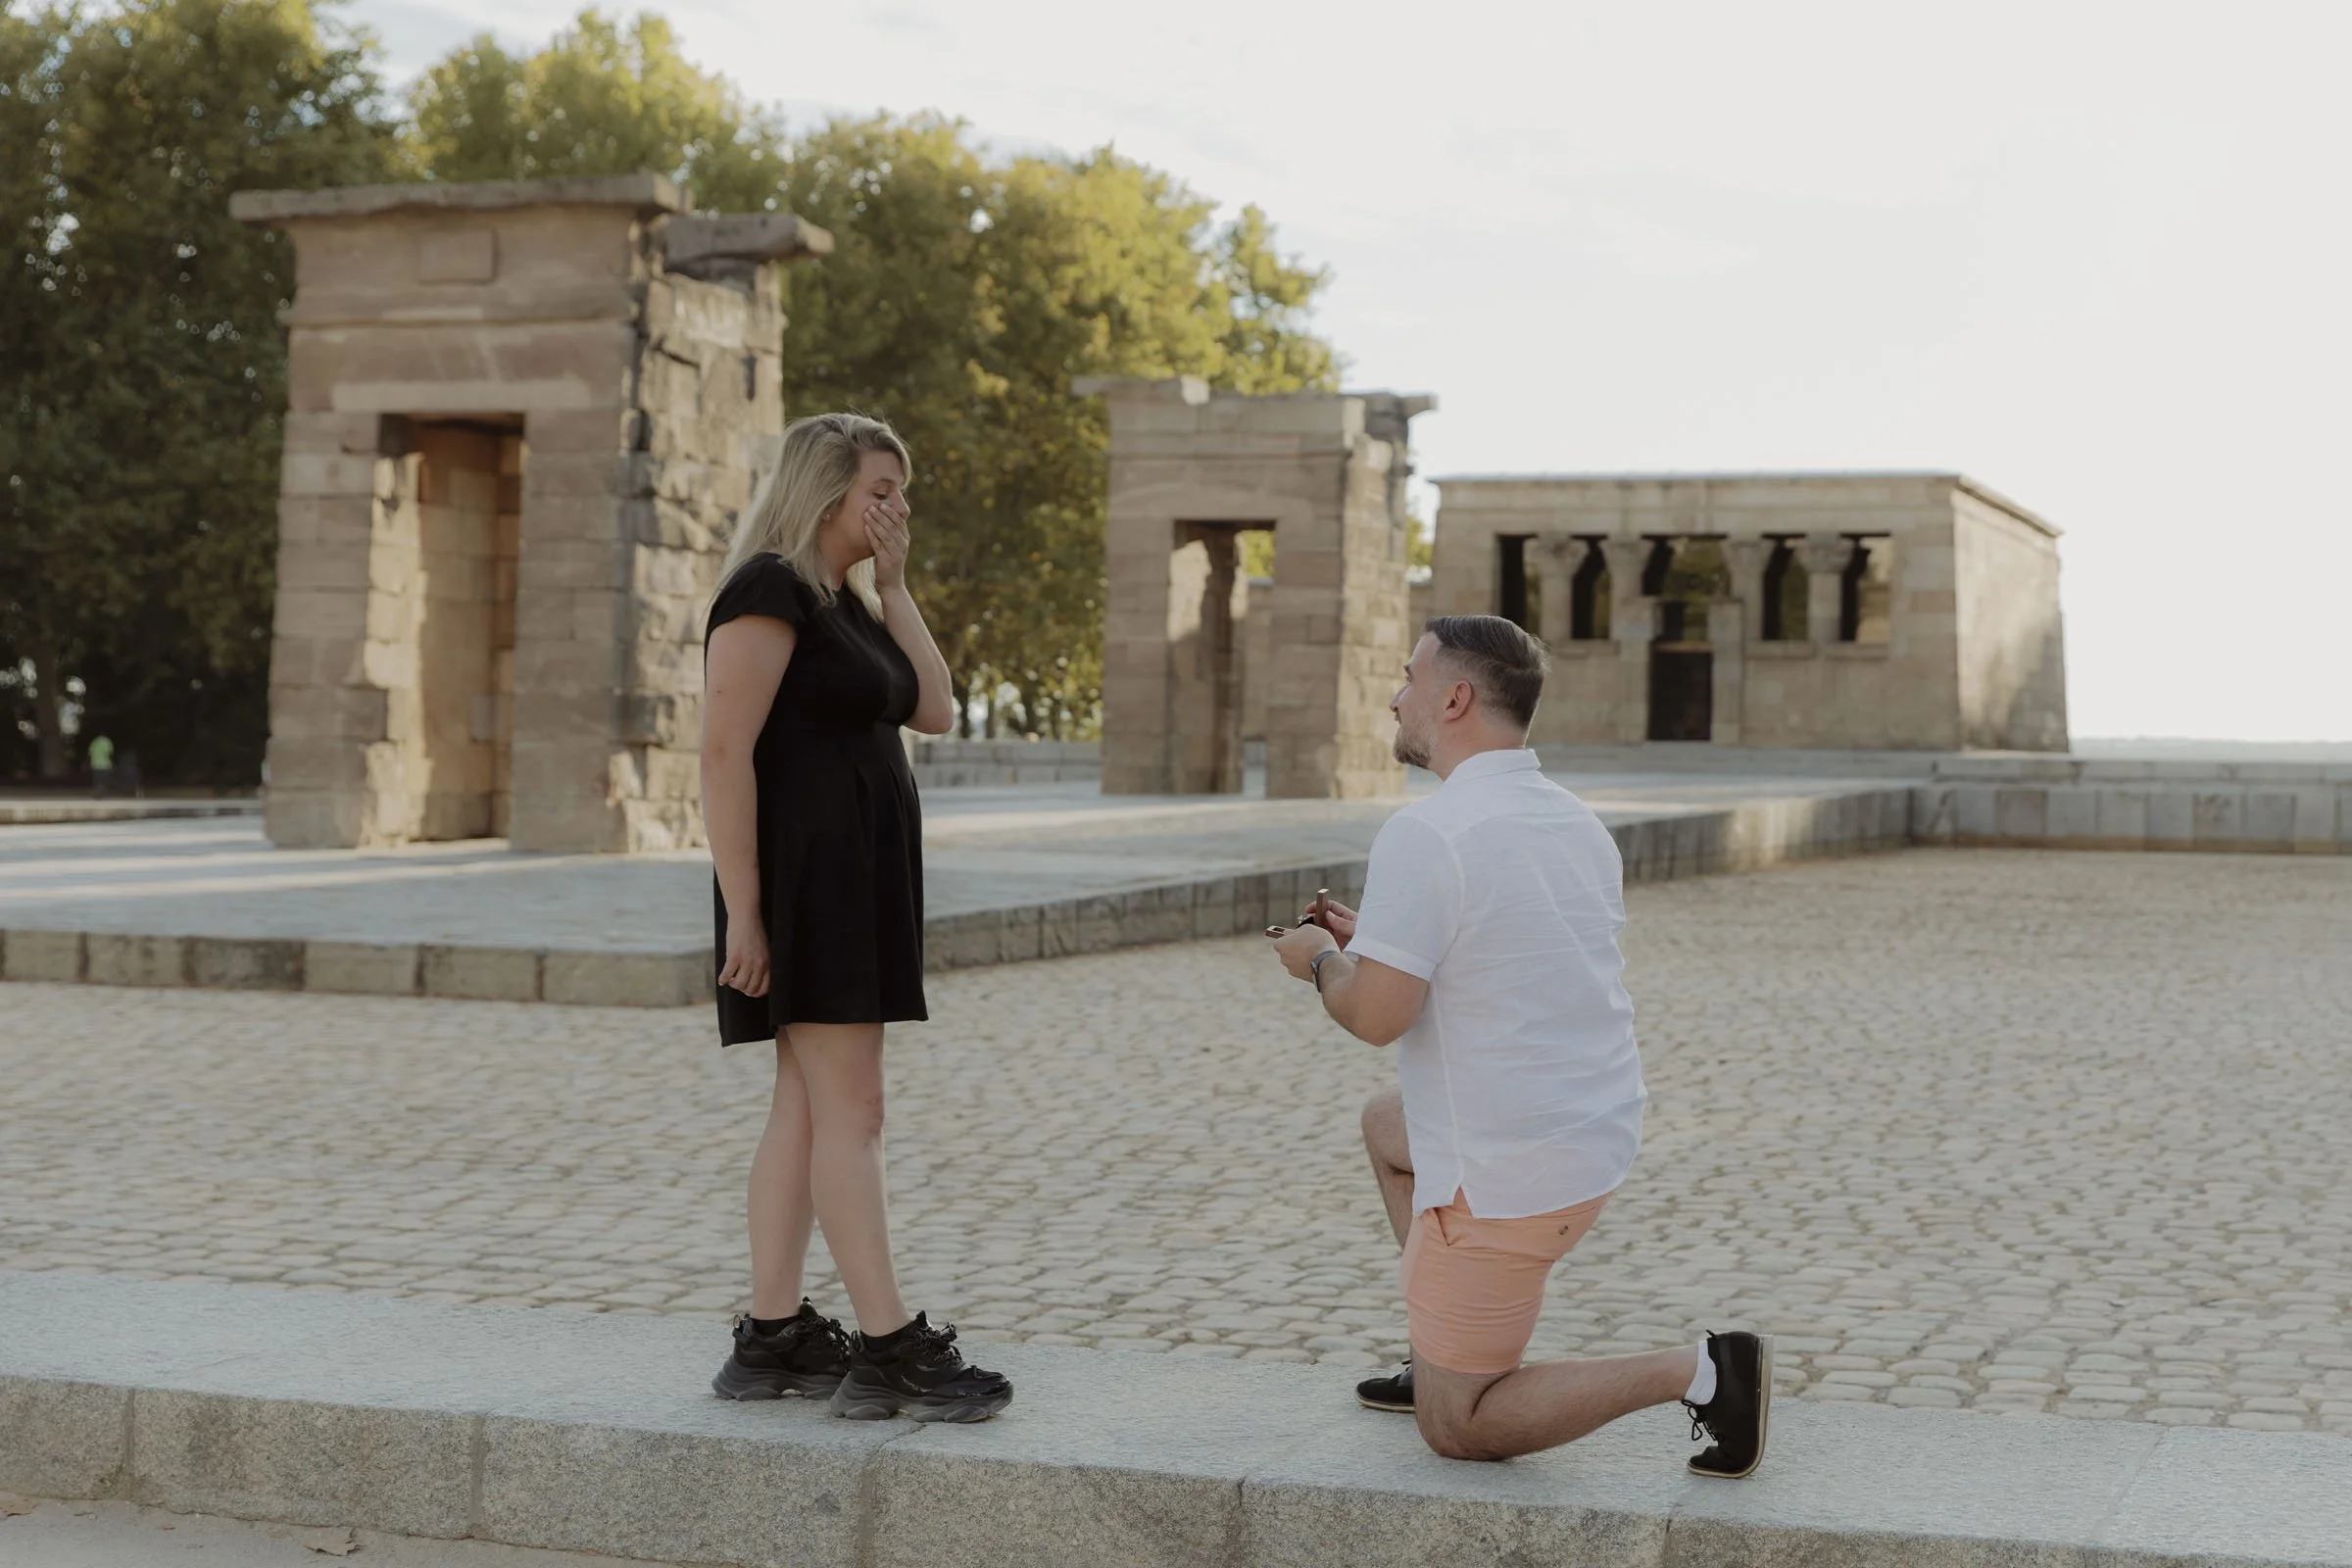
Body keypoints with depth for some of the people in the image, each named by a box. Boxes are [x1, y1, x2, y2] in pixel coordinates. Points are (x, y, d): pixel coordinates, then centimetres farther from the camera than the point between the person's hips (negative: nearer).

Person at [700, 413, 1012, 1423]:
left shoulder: (848, 601, 17)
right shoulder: (769, 593, -13)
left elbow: (935, 711, 12)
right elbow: (725, 752, -19)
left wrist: (893, 584, 8)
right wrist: (743, 912, -22)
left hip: (859, 885, 10)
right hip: (802, 878, -10)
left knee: (807, 1110, 10)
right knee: (849, 1110, -9)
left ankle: (770, 1340, 14)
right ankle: (891, 1351, -8)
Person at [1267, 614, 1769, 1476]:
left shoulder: (1425, 833, -20)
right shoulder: (1577, 821, 7)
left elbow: (1377, 1015, -22)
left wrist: (1323, 960, -1)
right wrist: (1375, 941, 19)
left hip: (1505, 1177, -9)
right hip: (1599, 1131, 9)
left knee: (1456, 1428, 5)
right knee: (1385, 1122, 34)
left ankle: (1696, 1373, -9)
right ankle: (1450, 1359, 33)